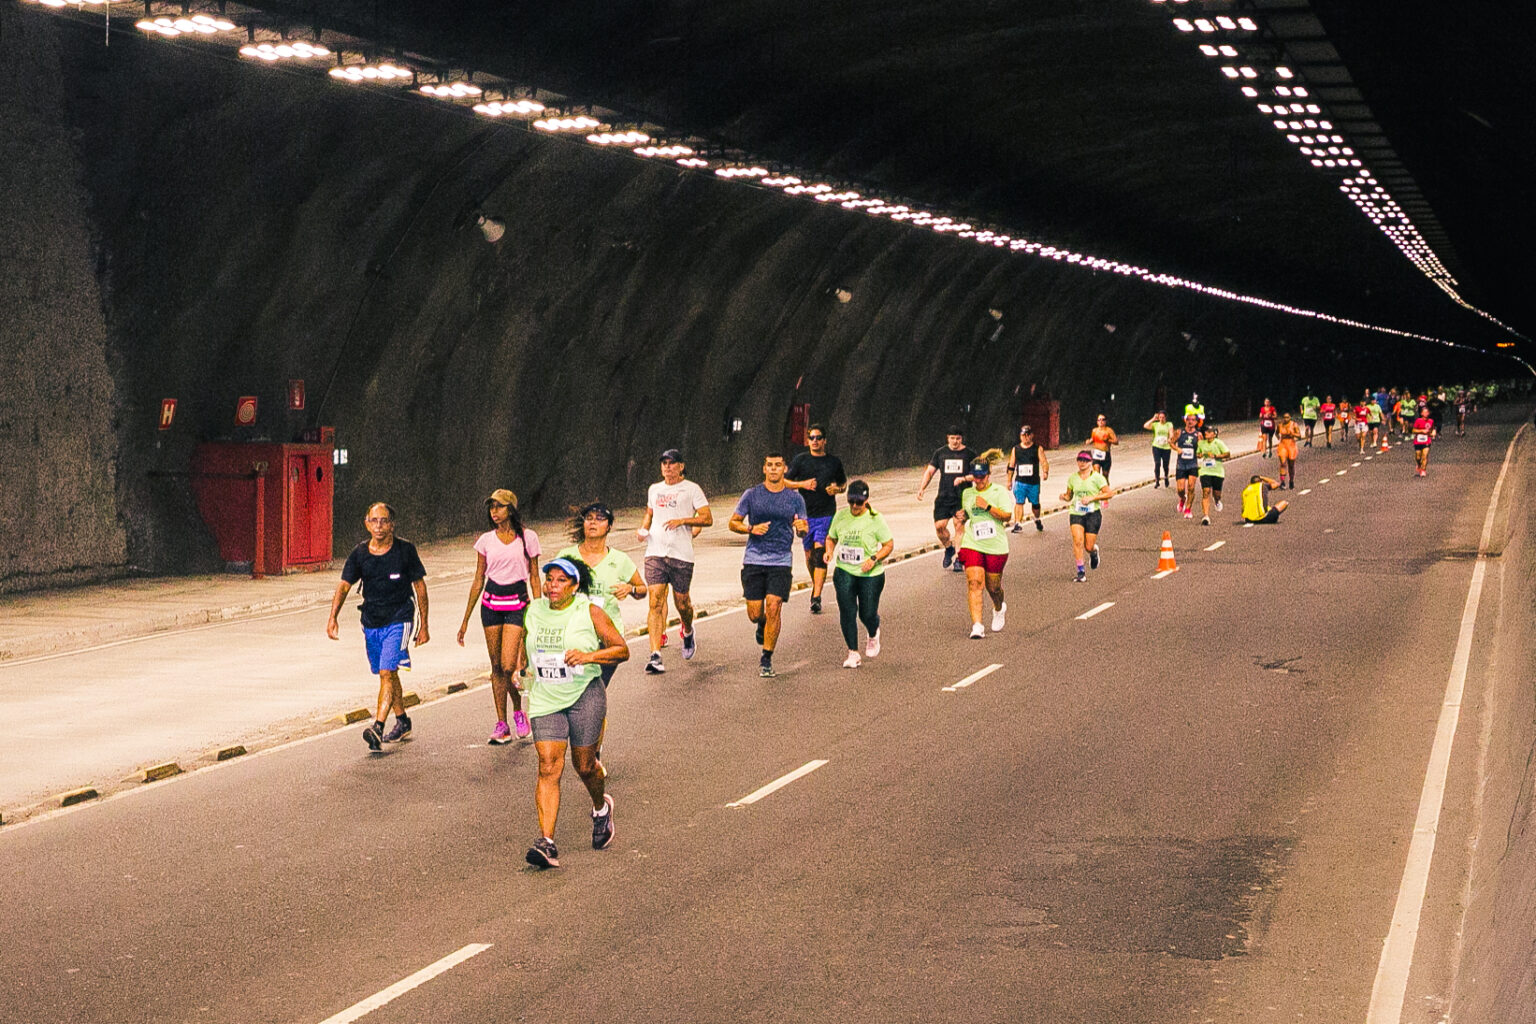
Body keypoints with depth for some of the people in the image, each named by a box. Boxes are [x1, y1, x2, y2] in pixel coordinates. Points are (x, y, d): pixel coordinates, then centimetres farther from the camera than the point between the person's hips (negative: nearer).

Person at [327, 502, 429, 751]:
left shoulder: (405, 550, -6)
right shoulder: (359, 553, 0)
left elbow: (420, 586, 1)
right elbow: (344, 586, -4)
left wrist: (423, 626, 1)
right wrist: (332, 618, -19)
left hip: (398, 620, -4)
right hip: (371, 622, 4)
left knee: (387, 672, -17)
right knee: (387, 674, 15)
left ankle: (377, 728, -23)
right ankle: (402, 722, 33)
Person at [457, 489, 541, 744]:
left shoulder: (527, 538, -1)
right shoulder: (486, 540, 5)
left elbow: (534, 578, 4)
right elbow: (478, 580, 10)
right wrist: (466, 619, 9)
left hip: (517, 603, -3)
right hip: (491, 604, 3)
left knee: (508, 666, -13)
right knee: (496, 667, 4)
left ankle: (518, 711, 13)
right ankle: (502, 725, 10)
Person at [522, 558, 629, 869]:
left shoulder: (590, 613, -7)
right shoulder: (534, 611, 5)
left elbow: (622, 650, -6)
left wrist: (588, 656, -20)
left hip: (585, 696, -2)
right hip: (545, 700, 3)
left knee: (584, 765, 8)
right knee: (548, 767, -11)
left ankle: (601, 808, 43)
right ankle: (547, 843, -18)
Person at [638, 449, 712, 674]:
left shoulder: (691, 489, 1)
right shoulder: (654, 489, 15)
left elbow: (707, 518, -3)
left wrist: (682, 521, -17)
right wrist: (643, 529, 12)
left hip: (682, 554, -3)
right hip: (655, 552, 3)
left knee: (682, 602, 7)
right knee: (655, 602, -10)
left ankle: (688, 632, 42)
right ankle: (655, 655, -16)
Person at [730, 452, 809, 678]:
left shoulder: (795, 498, 6)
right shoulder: (751, 495, 4)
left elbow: (803, 531, 11)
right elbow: (733, 523, 7)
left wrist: (802, 528, -14)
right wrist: (751, 528, -13)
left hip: (782, 561, 0)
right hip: (754, 560, 0)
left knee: (773, 608, -12)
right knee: (754, 613, 0)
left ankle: (766, 659, -2)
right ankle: (762, 625, 38)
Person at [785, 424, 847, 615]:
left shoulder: (834, 462, 6)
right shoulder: (801, 460, 3)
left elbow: (844, 482, 20)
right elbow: (784, 481, 4)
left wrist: (837, 489, -3)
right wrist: (802, 484, -13)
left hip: (826, 514, -2)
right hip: (806, 514, 2)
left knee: (820, 552, -15)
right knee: (809, 555, 10)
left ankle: (816, 598, -20)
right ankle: (816, 585, 36)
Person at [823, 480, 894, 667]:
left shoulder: (875, 519, -7)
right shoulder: (841, 516, 2)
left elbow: (889, 544, -2)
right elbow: (831, 538, 16)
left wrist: (874, 558, -18)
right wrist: (829, 551, -5)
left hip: (871, 575, -2)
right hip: (844, 572, 2)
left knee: (867, 614, 2)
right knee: (847, 612, -8)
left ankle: (873, 636, 39)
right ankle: (853, 653, 4)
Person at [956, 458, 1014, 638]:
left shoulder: (999, 491, -1)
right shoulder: (967, 493, 11)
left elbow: (1007, 515, -10)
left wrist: (988, 507, -20)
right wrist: (963, 515, 4)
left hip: (996, 547, -2)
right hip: (972, 545, 2)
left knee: (993, 586, 8)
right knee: (974, 583, -15)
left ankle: (999, 609, 43)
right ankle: (976, 626, -19)